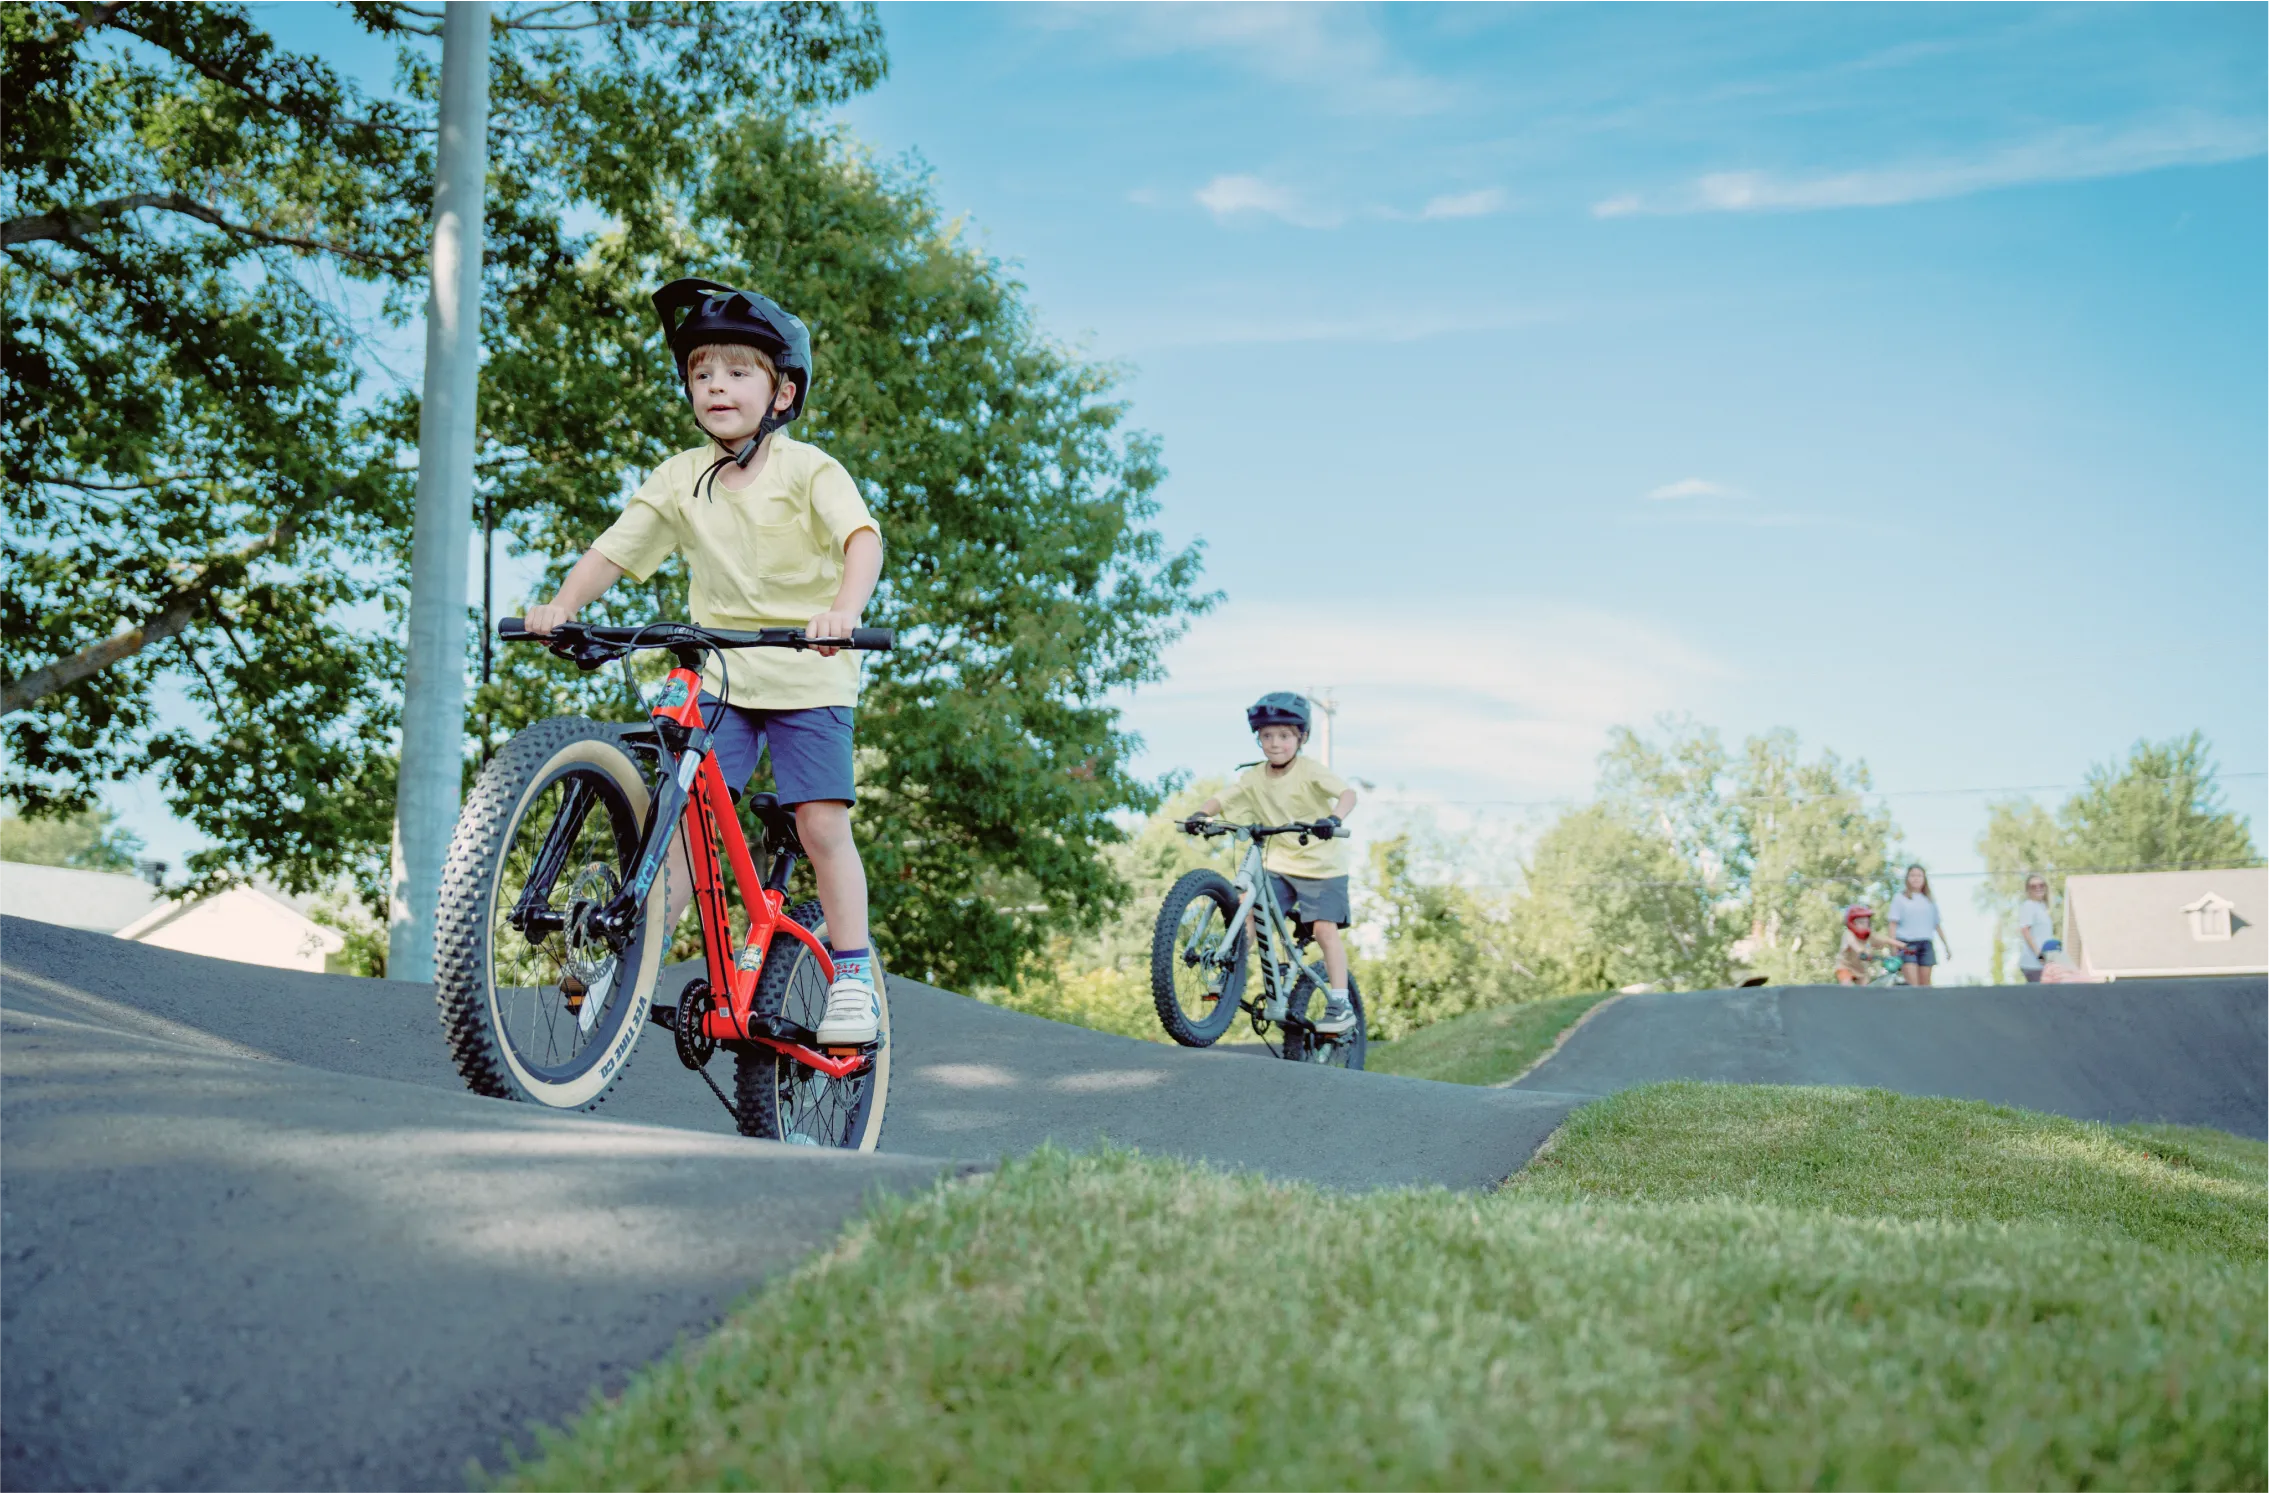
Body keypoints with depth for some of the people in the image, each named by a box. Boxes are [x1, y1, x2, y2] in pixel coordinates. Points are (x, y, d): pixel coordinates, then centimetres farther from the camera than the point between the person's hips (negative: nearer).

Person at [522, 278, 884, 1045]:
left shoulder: (808, 469, -9)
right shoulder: (678, 478, 3)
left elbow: (862, 538, -23)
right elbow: (615, 548, 1)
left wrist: (842, 612, -42)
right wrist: (563, 604, -17)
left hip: (807, 674, -3)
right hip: (717, 673, 4)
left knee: (821, 823, -9)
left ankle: (852, 975, 3)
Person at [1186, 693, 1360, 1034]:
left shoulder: (1310, 770, -15)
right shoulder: (1255, 777, -2)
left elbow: (1347, 793, -27)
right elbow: (1223, 799, -4)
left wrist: (1333, 819, -47)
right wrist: (1200, 815, -25)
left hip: (1321, 864, -4)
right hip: (1279, 863, 4)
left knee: (1325, 928, -13)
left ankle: (1340, 1004, -6)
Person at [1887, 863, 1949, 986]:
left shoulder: (1930, 901, 15)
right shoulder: (1900, 899, 6)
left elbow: (1937, 925, 18)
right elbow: (1893, 924, 1)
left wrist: (1947, 946, 15)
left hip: (1926, 945, 3)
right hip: (1907, 945, -3)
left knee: (1925, 983, 2)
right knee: (1913, 983, -14)